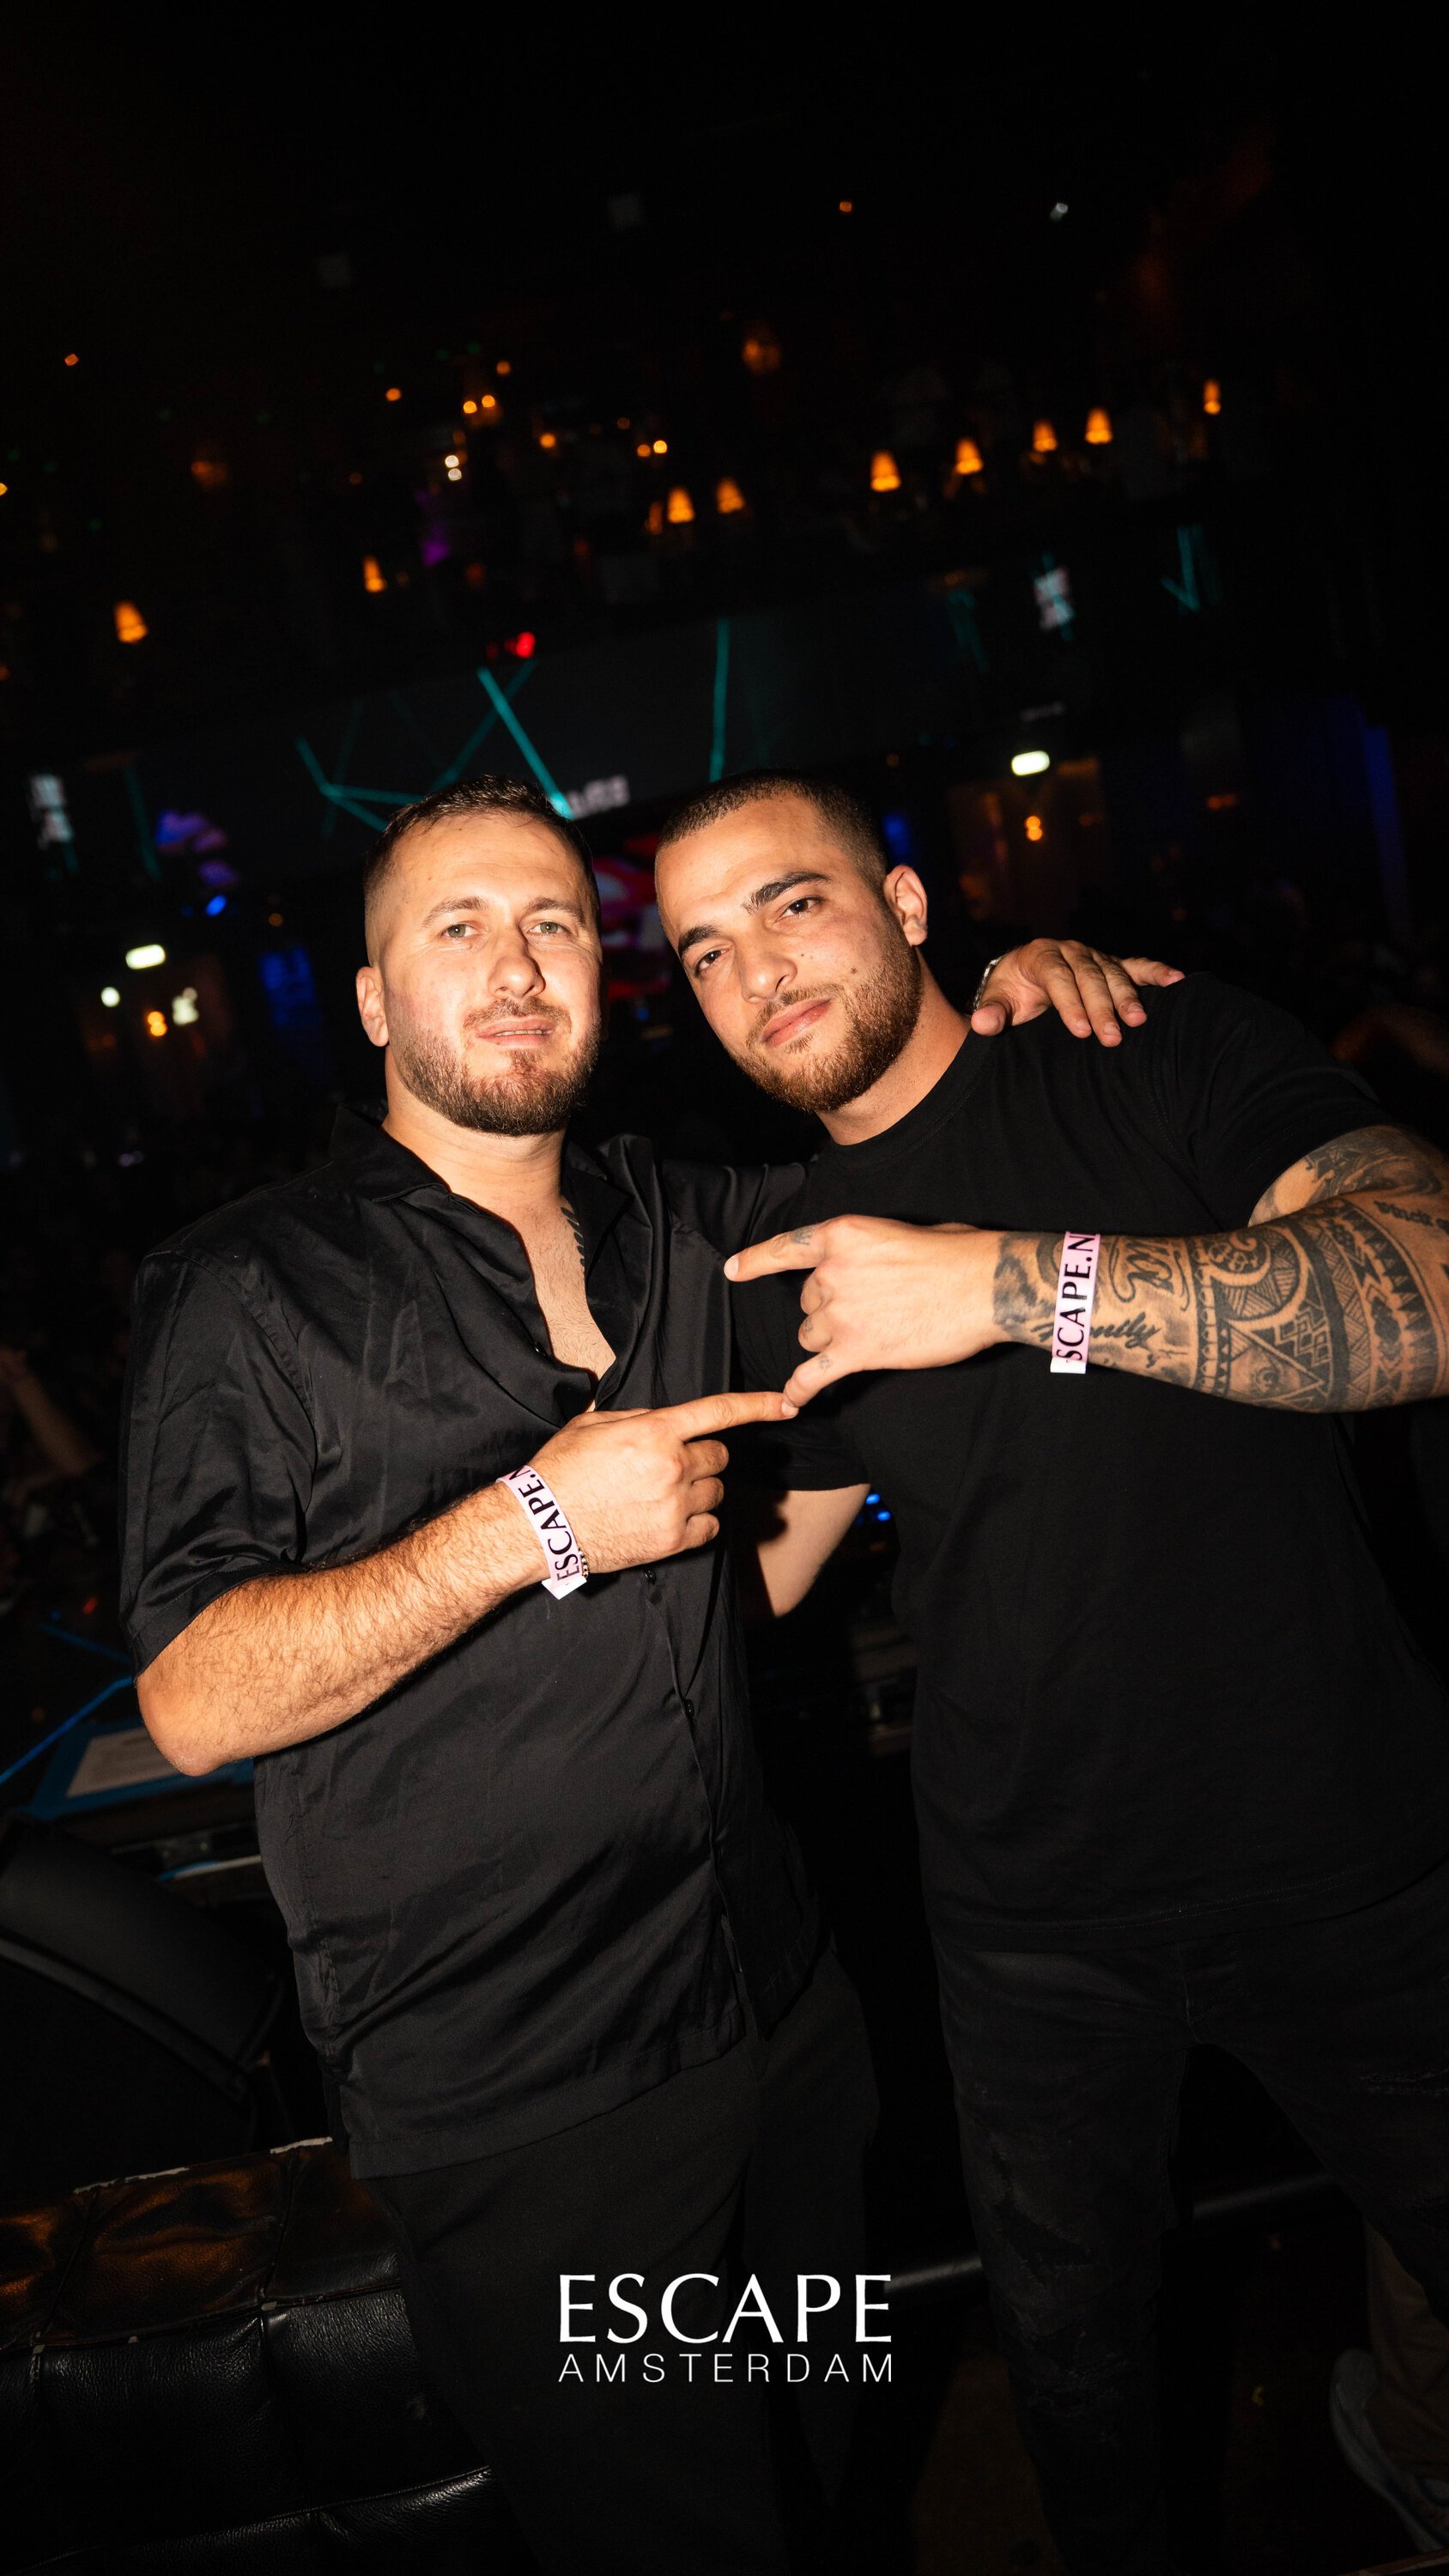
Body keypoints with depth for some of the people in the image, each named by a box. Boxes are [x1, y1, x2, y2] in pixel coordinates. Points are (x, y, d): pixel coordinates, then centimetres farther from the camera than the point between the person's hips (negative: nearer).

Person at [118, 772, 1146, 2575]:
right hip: (507, 2106, -5)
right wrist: (538, 1523, -22)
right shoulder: (247, 1291, -9)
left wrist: (996, 1001, 4)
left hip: (786, 2016, 5)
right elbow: (193, 1703, -16)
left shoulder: (685, 1228, 6)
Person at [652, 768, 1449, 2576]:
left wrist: (1019, 1283, -33)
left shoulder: (1162, 1054, -10)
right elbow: (748, 1570, 14)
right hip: (1033, 1910, 4)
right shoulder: (784, 1271, 2)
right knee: (1067, 2341, 21)